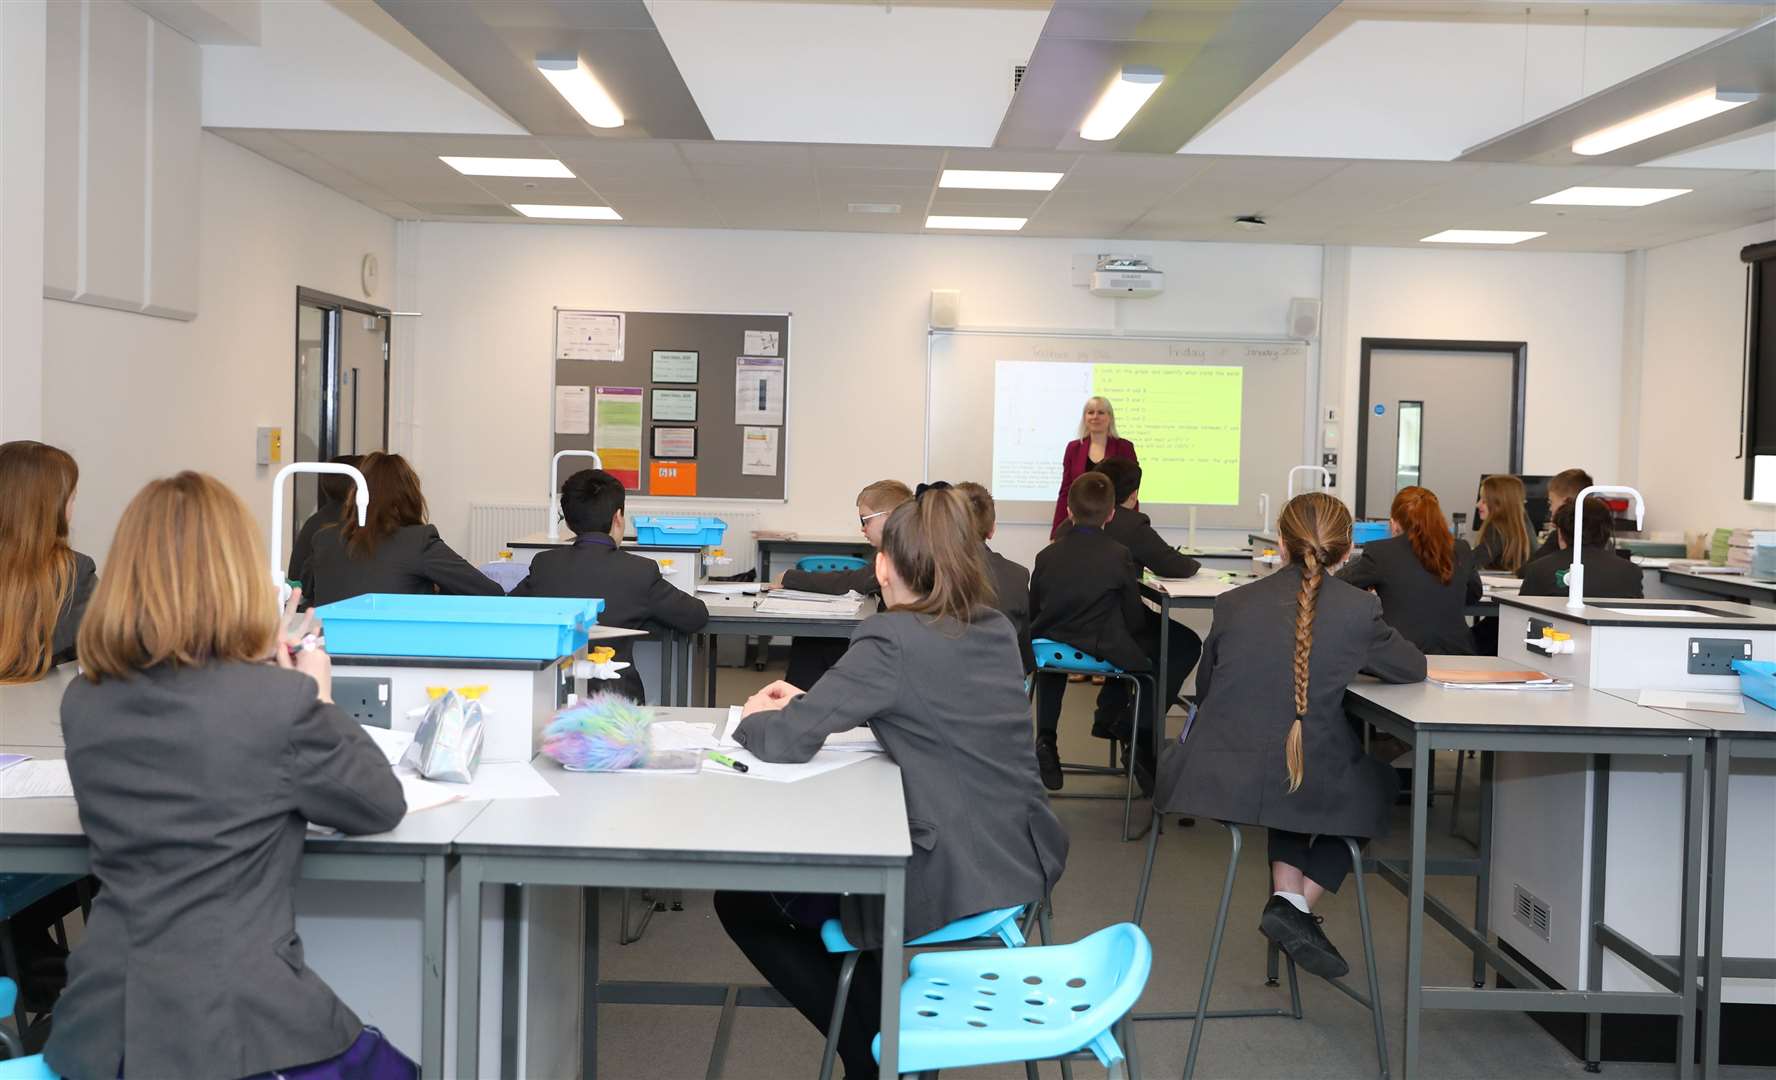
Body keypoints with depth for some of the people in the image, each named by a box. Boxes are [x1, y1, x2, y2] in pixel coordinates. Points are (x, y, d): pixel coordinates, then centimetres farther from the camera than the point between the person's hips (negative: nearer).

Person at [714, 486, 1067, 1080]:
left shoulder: (891, 640, -17)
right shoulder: (997, 630, 7)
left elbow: (786, 742, -16)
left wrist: (755, 717, 6)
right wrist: (810, 701, 15)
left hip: (955, 878, -8)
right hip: (1022, 859, 8)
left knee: (740, 903, 12)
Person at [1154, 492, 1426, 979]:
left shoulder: (1234, 603, -1)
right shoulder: (1360, 609, -7)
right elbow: (1414, 668, 11)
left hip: (1216, 775, 3)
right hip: (1309, 788, -3)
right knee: (1373, 782, 31)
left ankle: (1287, 893, 20)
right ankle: (1301, 904, 14)